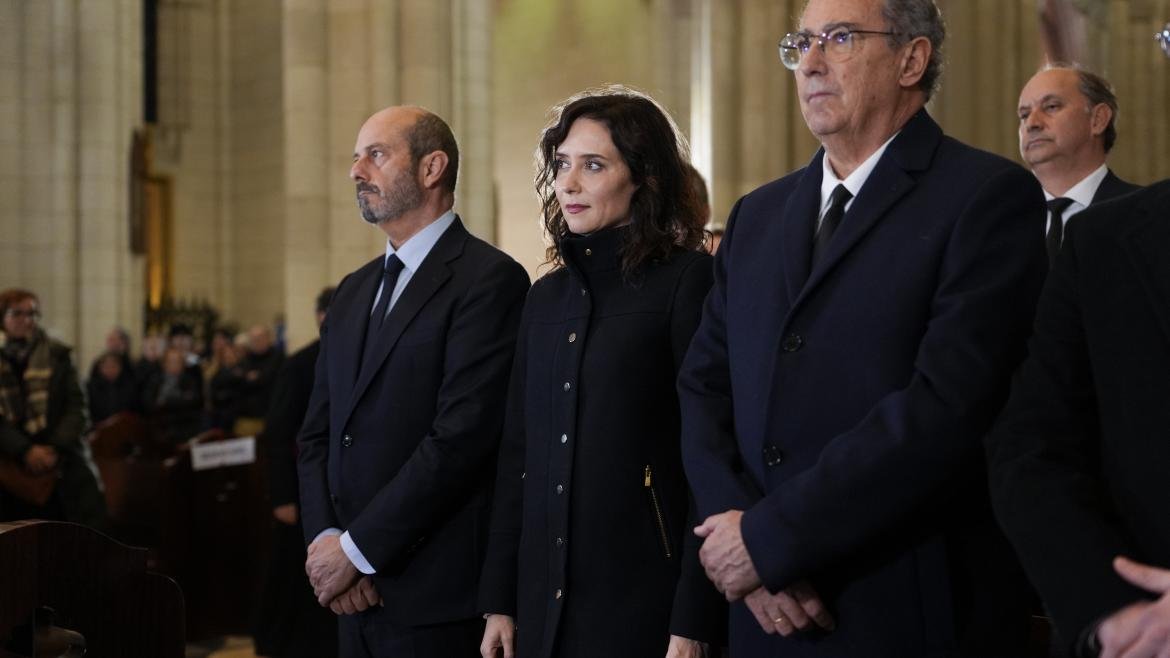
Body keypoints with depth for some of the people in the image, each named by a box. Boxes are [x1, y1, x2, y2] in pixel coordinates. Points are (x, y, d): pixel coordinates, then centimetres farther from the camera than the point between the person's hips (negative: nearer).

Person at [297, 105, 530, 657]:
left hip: (436, 595, -7)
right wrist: (324, 539, -3)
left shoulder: (489, 279, -10)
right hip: (355, 594, 7)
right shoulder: (353, 292, 16)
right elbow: (317, 435, 14)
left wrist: (357, 549, -14)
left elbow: (460, 439, -18)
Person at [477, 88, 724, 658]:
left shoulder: (689, 282, -7)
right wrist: (499, 600, 9)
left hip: (644, 595, -6)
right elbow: (517, 455, 13)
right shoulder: (547, 295, 12)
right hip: (544, 600, 6)